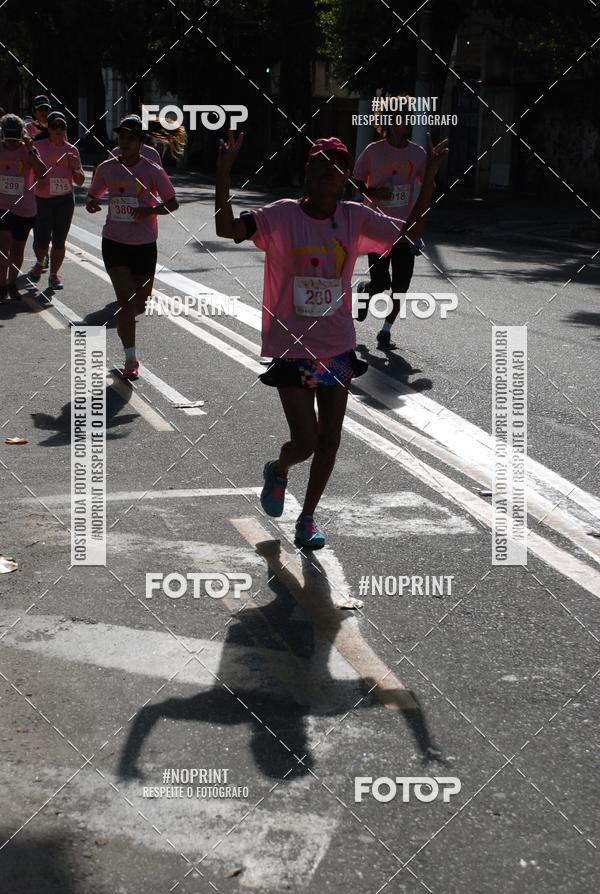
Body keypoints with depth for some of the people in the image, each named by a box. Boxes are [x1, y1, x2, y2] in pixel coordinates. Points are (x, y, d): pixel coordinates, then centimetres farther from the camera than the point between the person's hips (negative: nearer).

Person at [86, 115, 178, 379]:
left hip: (144, 245, 0)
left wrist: (150, 210, -22)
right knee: (125, 300, -11)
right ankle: (131, 360, -7)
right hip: (114, 243, 0)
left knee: (141, 303, 11)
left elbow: (172, 203, -3)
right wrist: (91, 204, -11)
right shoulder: (106, 169, -1)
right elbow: (93, 196, 13)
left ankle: (124, 320, 50)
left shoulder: (153, 172, -7)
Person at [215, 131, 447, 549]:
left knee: (330, 440, 7)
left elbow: (409, 232, -2)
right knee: (306, 442, -5)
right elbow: (227, 229, -23)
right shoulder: (281, 215, -11)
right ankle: (278, 471, 32)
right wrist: (224, 173, -33)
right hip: (291, 348, -4)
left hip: (338, 348, 4)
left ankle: (308, 517, 27)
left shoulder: (355, 218, -1)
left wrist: (429, 180, -11)